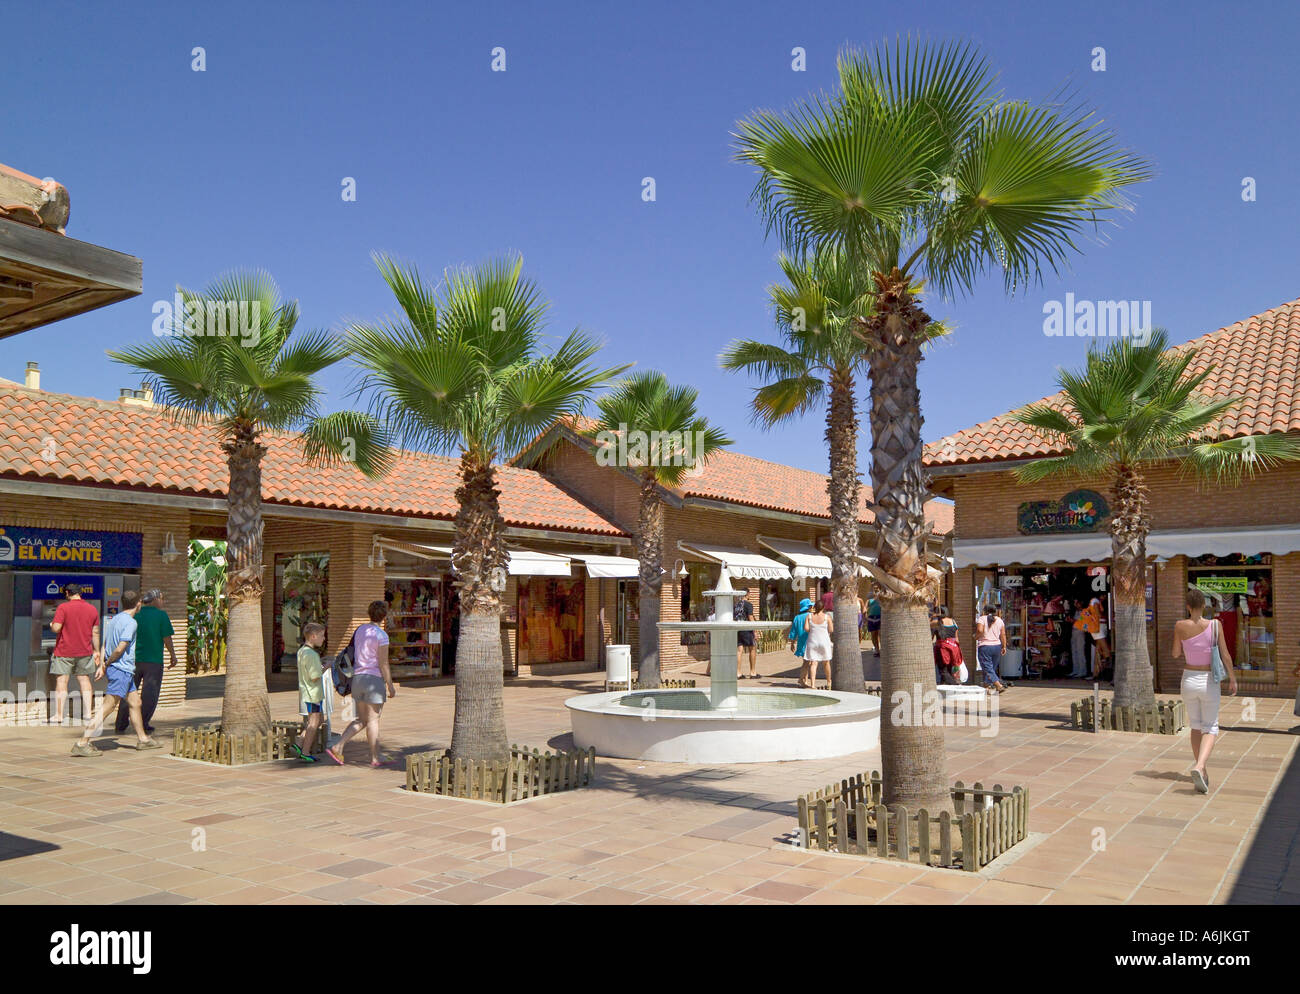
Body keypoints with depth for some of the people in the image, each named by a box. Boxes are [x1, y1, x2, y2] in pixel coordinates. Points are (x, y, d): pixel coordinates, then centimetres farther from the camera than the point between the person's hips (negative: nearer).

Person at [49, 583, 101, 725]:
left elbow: (56, 628, -18)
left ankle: (58, 716, 1)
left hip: (64, 651, -4)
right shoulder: (92, 609, 4)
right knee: (84, 679, 12)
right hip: (85, 651, 4)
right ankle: (87, 713, 12)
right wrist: (96, 651, 14)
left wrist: (51, 625, 6)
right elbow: (95, 633, 8)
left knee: (61, 682, 0)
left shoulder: (63, 607, -10)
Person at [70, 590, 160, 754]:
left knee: (135, 703, 17)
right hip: (121, 670, -10)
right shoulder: (130, 622, -14)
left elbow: (104, 645, 10)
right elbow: (120, 649, -19)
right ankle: (82, 743, -9)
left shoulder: (113, 619, 13)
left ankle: (143, 739, 26)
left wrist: (101, 665, 5)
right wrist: (106, 664, -5)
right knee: (107, 708, -9)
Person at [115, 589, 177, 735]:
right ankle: (143, 726, 3)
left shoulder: (134, 615, 6)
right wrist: (173, 656, 3)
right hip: (154, 660, -4)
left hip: (133, 659, 4)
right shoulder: (161, 615, -7)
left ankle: (120, 726, 14)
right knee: (149, 694, 3)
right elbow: (167, 638, -8)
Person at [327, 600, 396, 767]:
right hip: (374, 679, -7)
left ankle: (337, 747, 3)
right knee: (373, 719, 0)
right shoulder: (381, 635, -13)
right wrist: (390, 686, -8)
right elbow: (383, 664, -14)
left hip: (357, 677, 7)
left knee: (362, 719, 15)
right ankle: (375, 759, 7)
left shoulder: (359, 630, 10)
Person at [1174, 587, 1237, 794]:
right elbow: (1225, 655, -9)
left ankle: (1203, 772, 23)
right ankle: (1200, 767, -17)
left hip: (1189, 679, 2)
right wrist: (1232, 678, 3)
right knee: (1211, 728, 6)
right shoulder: (1215, 625, -12)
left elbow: (1176, 654, 0)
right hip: (1208, 681, -2)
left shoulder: (1180, 626, -8)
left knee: (1196, 726, 18)